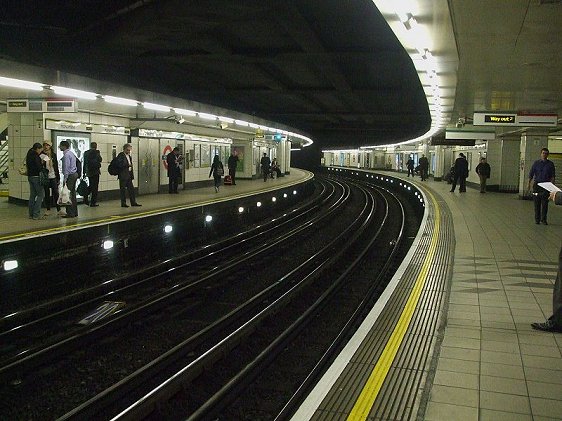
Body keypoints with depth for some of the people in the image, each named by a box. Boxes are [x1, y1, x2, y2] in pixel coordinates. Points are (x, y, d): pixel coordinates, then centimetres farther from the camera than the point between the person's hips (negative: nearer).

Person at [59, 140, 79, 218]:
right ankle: (74, 212, 16)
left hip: (70, 176, -10)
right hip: (74, 174, 10)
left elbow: (66, 167, -18)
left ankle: (70, 213, -6)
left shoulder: (66, 155, -14)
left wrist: (64, 179, -16)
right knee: (73, 193, 12)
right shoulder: (71, 153, 16)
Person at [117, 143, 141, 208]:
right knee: (123, 189, 0)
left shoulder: (129, 156, 17)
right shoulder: (121, 155, -8)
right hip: (123, 175, -8)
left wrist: (132, 175, 14)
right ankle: (123, 203, 4)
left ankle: (133, 202, 11)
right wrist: (128, 165, -21)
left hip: (129, 175, 8)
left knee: (131, 189, 7)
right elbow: (119, 164, -18)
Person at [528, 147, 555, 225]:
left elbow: (552, 176, 4)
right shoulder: (536, 163, 6)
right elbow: (531, 174, 5)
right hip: (537, 184, 0)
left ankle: (543, 219, 7)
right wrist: (529, 183, -5)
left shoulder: (550, 164, 6)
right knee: (537, 203, 2)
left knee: (545, 203, -1)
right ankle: (537, 219, 10)